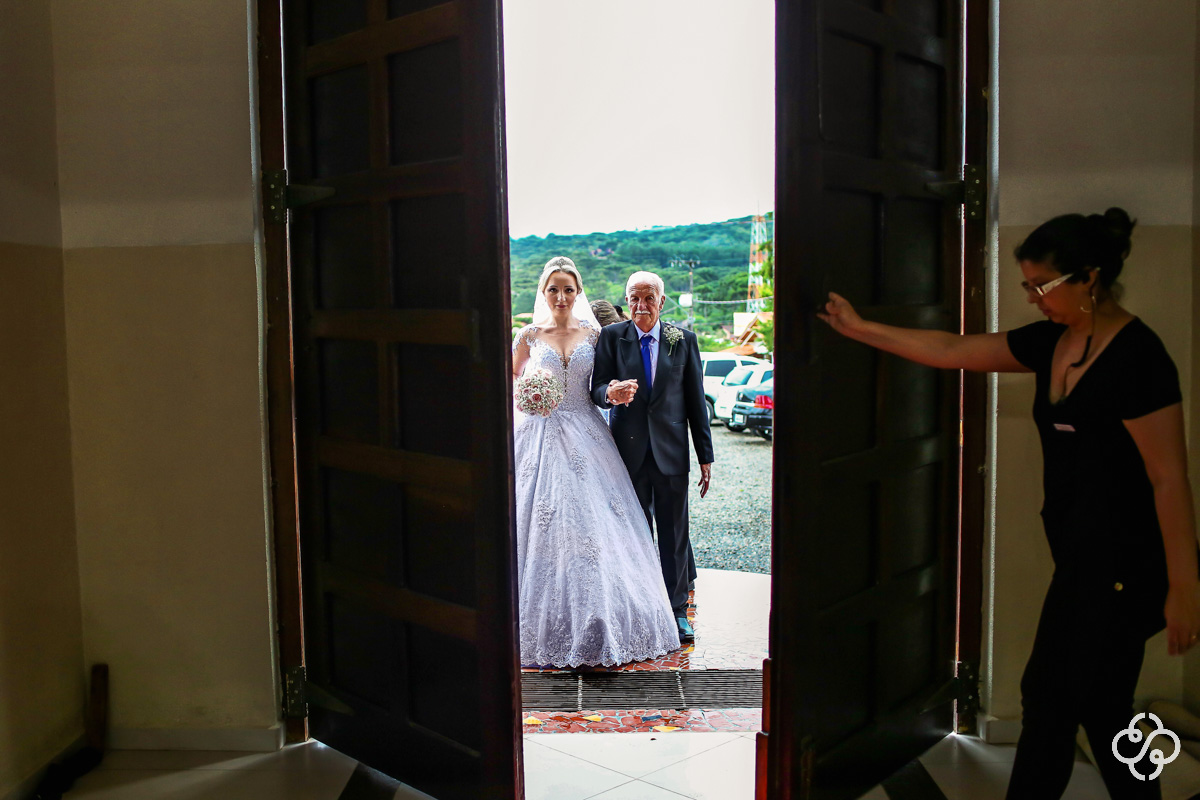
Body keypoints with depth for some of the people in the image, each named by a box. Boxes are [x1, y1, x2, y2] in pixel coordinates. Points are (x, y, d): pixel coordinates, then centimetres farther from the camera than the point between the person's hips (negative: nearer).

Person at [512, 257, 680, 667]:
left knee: (594, 522, -4)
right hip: (542, 435, 0)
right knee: (543, 523, -2)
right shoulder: (530, 335, 4)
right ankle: (548, 622, 11)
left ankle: (596, 622, 7)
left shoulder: (594, 333, 5)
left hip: (585, 434, 0)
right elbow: (513, 376, 15)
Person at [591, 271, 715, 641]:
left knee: (674, 531, 5)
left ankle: (676, 610, 18)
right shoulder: (611, 337, 1)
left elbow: (696, 400, 5)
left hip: (671, 451, 0)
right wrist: (610, 393, -29)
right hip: (628, 450, 0)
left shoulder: (683, 340, 3)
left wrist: (705, 456, 3)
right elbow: (596, 389, -4)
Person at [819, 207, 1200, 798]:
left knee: (1050, 698, 3)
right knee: (1100, 705, 16)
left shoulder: (1136, 356, -19)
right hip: (1082, 554, 8)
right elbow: (953, 351, 10)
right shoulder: (1052, 341, 5)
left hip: (1121, 564, -8)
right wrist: (859, 329, 11)